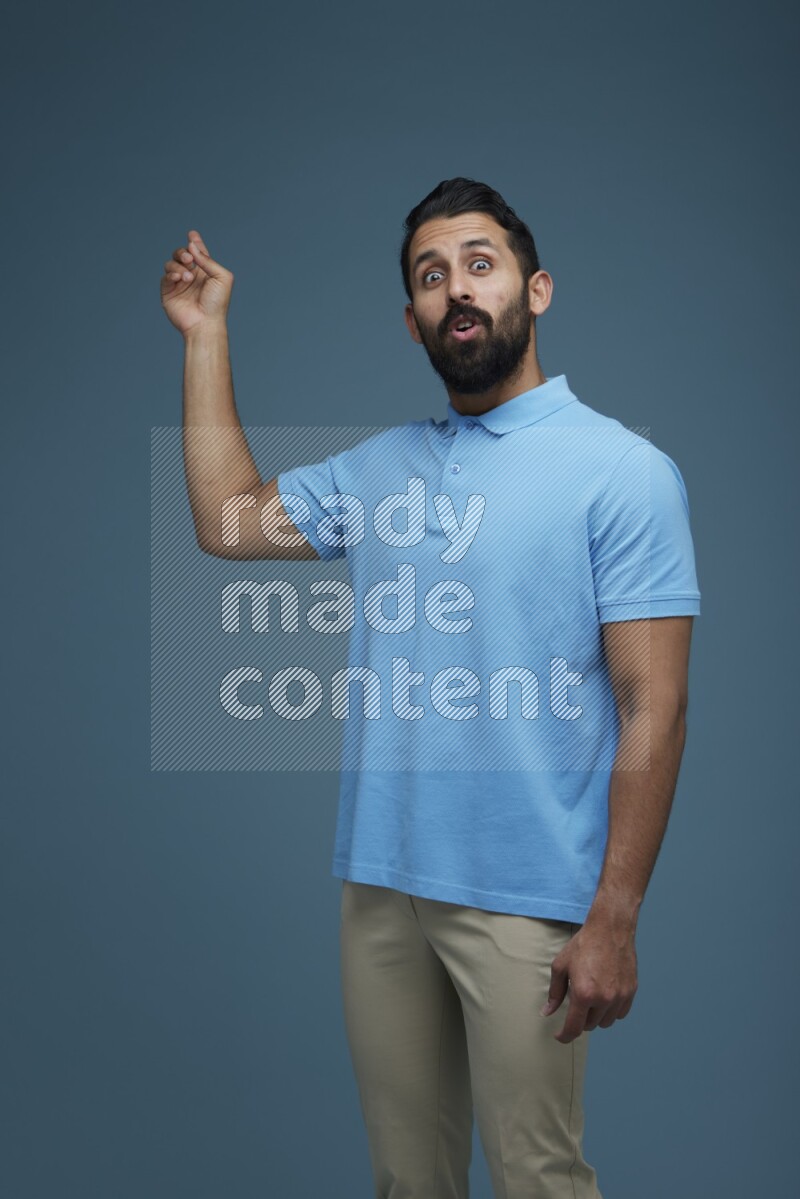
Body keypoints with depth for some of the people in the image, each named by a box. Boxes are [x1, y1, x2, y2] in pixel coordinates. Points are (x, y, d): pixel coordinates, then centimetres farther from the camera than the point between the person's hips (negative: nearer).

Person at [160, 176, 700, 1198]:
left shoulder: (622, 470, -8)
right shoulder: (379, 465, 11)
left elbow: (654, 707, -12)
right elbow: (227, 521, 15)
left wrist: (615, 919, -16)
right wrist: (204, 336, 15)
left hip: (523, 899, -5)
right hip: (380, 882, 6)